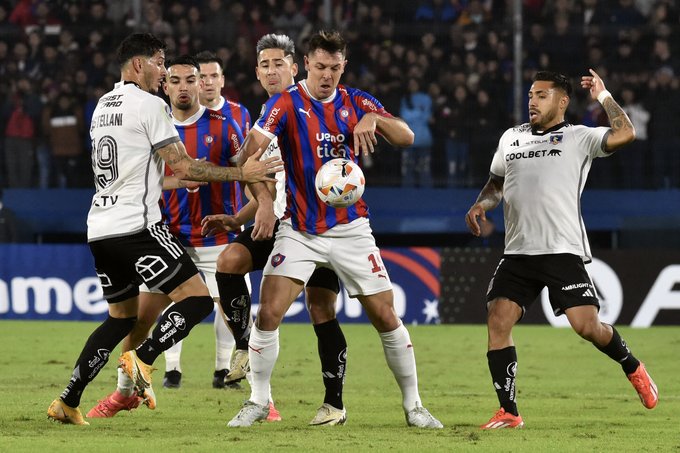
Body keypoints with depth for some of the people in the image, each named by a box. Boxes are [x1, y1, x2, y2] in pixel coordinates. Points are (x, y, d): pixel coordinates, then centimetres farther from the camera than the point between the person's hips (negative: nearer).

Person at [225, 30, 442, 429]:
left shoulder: (357, 102, 3)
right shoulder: (285, 105, -6)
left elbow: (406, 138, -5)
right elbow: (250, 153, -16)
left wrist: (374, 119, -24)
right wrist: (264, 202, -29)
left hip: (351, 228, 2)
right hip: (299, 229, -2)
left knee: (386, 317, 0)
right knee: (269, 313, -13)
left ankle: (413, 405, 13)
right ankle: (258, 402, 4)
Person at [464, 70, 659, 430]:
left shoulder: (578, 137, 2)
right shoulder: (510, 138, 17)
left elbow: (624, 134, -14)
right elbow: (496, 184, 30)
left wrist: (603, 96, -4)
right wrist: (480, 205, 11)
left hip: (564, 252, -5)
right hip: (518, 253, 5)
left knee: (586, 326, -11)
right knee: (497, 322, -10)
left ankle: (632, 367, 20)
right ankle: (508, 412, -2)